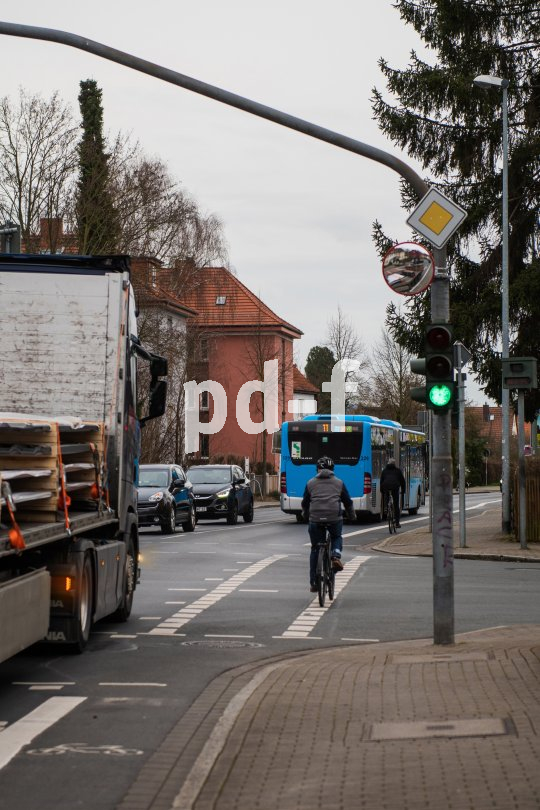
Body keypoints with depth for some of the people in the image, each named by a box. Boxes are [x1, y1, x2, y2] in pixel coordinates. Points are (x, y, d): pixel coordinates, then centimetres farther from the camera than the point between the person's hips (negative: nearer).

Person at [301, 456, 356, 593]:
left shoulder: (311, 483, 13)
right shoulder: (339, 483, 13)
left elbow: (305, 503, 19)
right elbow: (348, 502, 18)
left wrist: (305, 515, 39)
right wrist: (352, 516, 36)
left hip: (315, 519, 0)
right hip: (335, 518, 0)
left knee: (315, 549, 12)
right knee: (337, 538, 30)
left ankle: (313, 583, 13)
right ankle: (336, 556, -3)